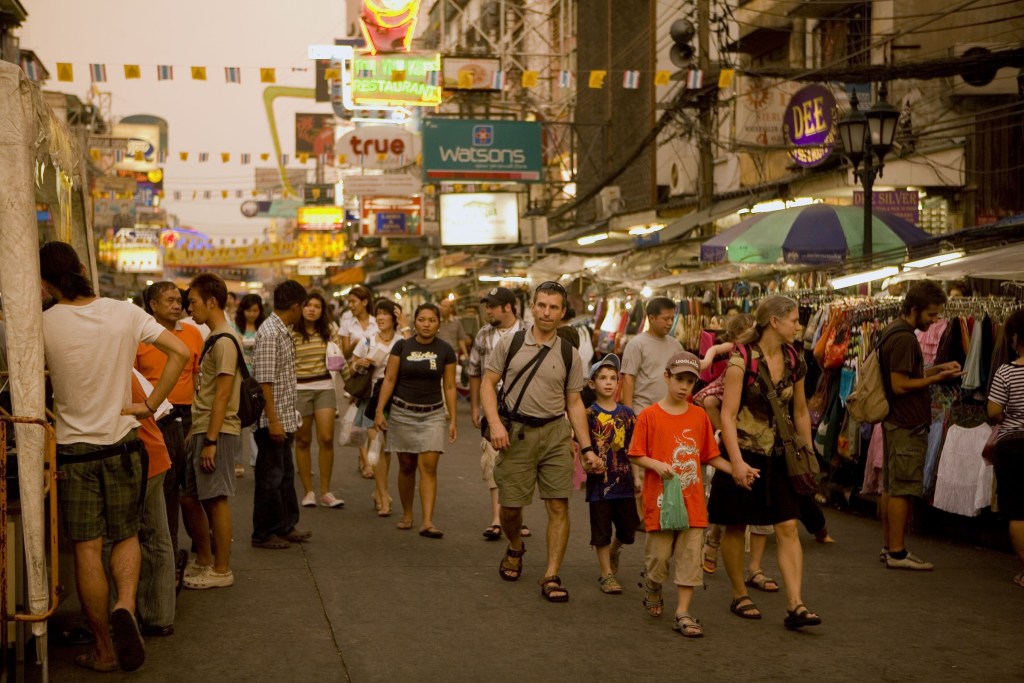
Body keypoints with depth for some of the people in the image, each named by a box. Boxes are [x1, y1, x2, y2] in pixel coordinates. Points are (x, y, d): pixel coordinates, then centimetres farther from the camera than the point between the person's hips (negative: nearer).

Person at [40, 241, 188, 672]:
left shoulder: (45, 324, -11)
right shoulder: (125, 313, -5)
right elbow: (180, 352, -5)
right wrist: (150, 405, -1)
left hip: (73, 450, -2)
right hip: (122, 444, 2)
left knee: (87, 550, 5)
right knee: (127, 536, 17)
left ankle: (104, 650, 12)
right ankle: (125, 606, -9)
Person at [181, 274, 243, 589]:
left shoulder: (225, 341, -14)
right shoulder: (213, 340, 17)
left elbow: (222, 394, -19)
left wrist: (211, 440, -21)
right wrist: (194, 432, 19)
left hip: (218, 433, -10)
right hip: (203, 431, 10)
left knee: (216, 499, -4)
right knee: (191, 497, 14)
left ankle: (222, 570, 5)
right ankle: (204, 562, 26)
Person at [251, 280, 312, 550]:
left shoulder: (283, 332, 14)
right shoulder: (269, 333, -17)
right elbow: (264, 381, -21)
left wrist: (288, 418, 18)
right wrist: (273, 421, -23)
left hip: (285, 418, 10)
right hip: (273, 420, -10)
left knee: (285, 474, 17)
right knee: (270, 477, 0)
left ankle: (286, 527, 28)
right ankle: (263, 534, 10)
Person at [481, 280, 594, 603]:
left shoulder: (569, 355, 6)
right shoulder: (510, 344, 3)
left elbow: (574, 403, 10)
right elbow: (488, 383, 3)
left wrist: (586, 448, 3)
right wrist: (495, 423, -11)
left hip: (555, 434, 1)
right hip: (515, 433, -1)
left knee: (559, 506, -5)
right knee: (510, 506, 6)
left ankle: (551, 577, 3)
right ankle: (515, 548, 38)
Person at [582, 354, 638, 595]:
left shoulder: (627, 414, 5)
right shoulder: (589, 414, -4)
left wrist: (638, 477, 3)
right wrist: (588, 463, -23)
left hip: (624, 480, 3)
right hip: (599, 481, -3)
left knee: (628, 528, 10)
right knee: (601, 530, 4)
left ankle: (613, 552, 40)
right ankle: (607, 573, 15)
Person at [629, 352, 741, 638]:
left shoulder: (700, 416, 6)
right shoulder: (649, 415, -3)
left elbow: (710, 456, 11)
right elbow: (637, 455, -1)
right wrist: (657, 465, -19)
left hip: (692, 499, 3)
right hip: (660, 498, -3)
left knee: (690, 557, 0)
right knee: (658, 556, 4)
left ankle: (683, 614, 6)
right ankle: (652, 592, 34)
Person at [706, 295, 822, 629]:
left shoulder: (794, 361, 4)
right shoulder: (742, 359, -14)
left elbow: (800, 412, 15)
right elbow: (728, 414, -16)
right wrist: (737, 462, -22)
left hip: (779, 456, 5)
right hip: (744, 451, -5)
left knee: (788, 527, -4)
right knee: (736, 526, 7)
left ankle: (795, 605, -6)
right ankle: (740, 596, 23)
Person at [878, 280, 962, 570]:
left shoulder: (892, 331, 14)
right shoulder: (904, 338, -18)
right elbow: (901, 385, -21)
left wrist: (937, 368, 11)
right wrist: (937, 378, -15)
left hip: (894, 423, 10)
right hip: (908, 425, -10)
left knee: (890, 487, 14)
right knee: (903, 489, -5)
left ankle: (889, 547, 21)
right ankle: (897, 553, -1)